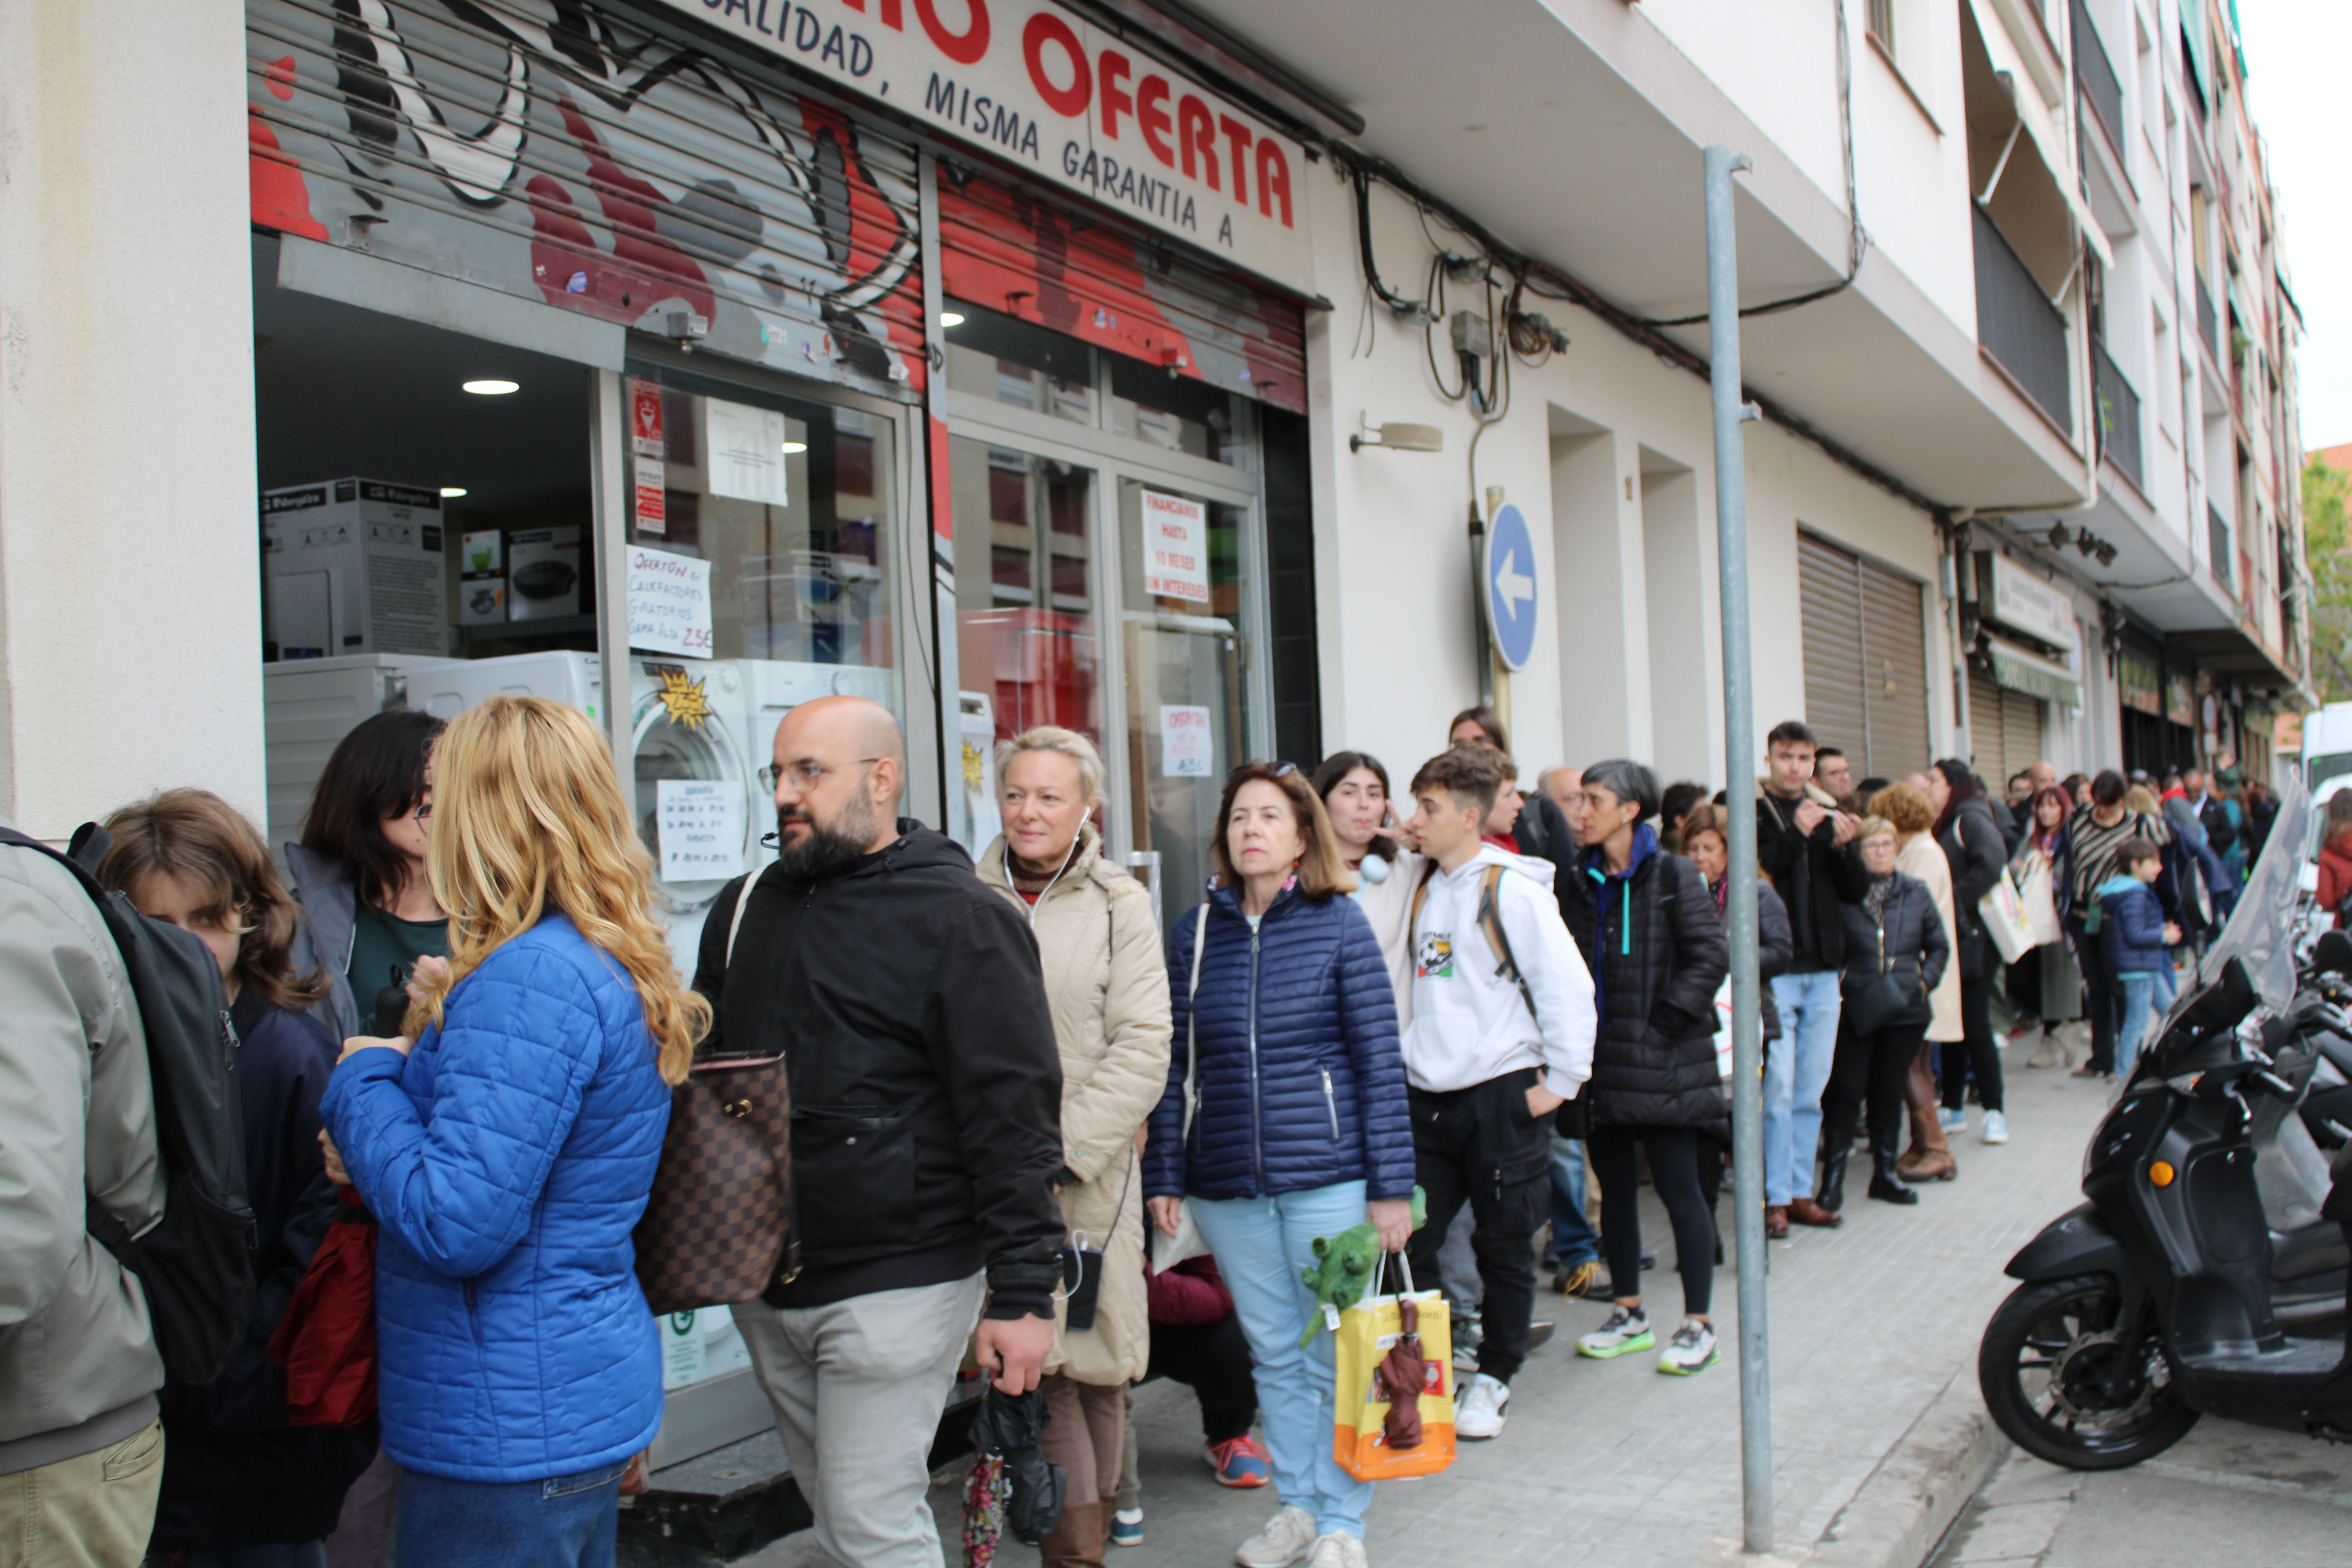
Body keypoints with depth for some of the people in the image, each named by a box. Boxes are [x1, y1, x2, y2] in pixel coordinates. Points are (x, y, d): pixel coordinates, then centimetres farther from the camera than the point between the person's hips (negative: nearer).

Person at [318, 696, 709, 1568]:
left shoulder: (530, 977, -22)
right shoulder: (620, 968, 8)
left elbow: (456, 1225, -25)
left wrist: (365, 1080, -11)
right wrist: (444, 1023, 4)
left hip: (509, 1432, -9)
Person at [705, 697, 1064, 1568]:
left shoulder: (960, 918, -10)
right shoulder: (744, 909, 10)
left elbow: (1013, 1115, -14)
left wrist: (1023, 1293, -17)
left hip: (896, 1283, -7)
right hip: (765, 1284, 7)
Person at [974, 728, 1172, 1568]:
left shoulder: (1118, 903, 1)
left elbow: (1143, 1046, -3)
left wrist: (1067, 1148, -10)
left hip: (1087, 1176, 0)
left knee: (1095, 1356, 7)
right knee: (1036, 1358, -2)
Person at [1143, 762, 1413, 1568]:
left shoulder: (1338, 923, -3)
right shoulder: (1196, 931, 5)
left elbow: (1379, 1061, -4)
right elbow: (1176, 1064, 7)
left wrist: (1391, 1184, -7)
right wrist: (1164, 1175, 4)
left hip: (1327, 1177, -3)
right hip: (1227, 1185, 3)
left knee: (1337, 1357, 6)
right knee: (1274, 1355, 14)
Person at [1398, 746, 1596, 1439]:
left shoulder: (1512, 889, -10)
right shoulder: (1423, 888, 10)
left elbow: (1568, 985, -11)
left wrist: (1560, 1080, -10)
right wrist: (1410, 1062, 13)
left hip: (1502, 1096, -5)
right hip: (1427, 1097, 6)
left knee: (1504, 1248, 7)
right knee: (1405, 1244, 1)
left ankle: (1493, 1380, 23)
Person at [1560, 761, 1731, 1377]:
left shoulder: (1672, 876, -6)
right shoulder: (1580, 885, 10)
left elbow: (1709, 957, -10)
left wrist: (1664, 1023, -13)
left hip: (1663, 1064, -6)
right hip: (1602, 1062, 6)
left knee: (1679, 1188, 0)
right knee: (1615, 1188, 12)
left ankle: (1698, 1324, 10)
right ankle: (1630, 1314, 25)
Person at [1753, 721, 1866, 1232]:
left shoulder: (1826, 811, 13)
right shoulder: (1753, 810, -2)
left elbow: (1854, 891, 10)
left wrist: (1842, 847, -8)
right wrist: (1795, 833, -21)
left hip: (1823, 970, 6)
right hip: (1773, 971, -5)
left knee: (1811, 1091, 10)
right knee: (1777, 1089, -6)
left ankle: (1801, 1191, 18)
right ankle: (1775, 1195, 2)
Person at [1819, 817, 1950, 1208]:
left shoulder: (1916, 893, 6)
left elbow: (1939, 947, 14)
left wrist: (1925, 980, 0)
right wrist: (1838, 985, -12)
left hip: (1904, 1010, 3)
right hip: (1854, 1009, -3)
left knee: (1890, 1090, 12)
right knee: (1846, 1090, -2)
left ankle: (1886, 1172, 23)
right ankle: (1834, 1175, 4)